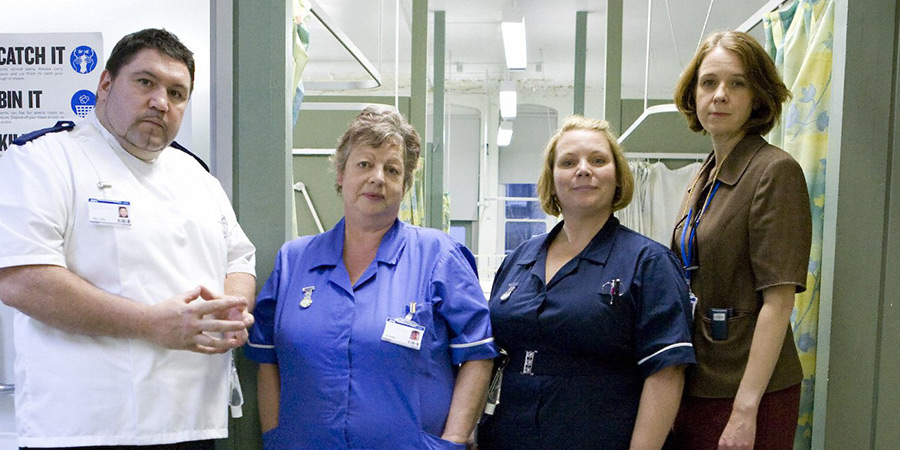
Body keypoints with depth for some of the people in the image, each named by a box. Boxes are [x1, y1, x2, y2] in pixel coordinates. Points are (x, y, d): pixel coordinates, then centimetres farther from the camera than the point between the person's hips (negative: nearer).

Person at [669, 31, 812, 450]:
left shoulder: (776, 171, -12)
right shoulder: (704, 176, 10)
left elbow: (778, 300, -17)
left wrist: (745, 408, -20)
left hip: (749, 388, -6)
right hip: (695, 384, 7)